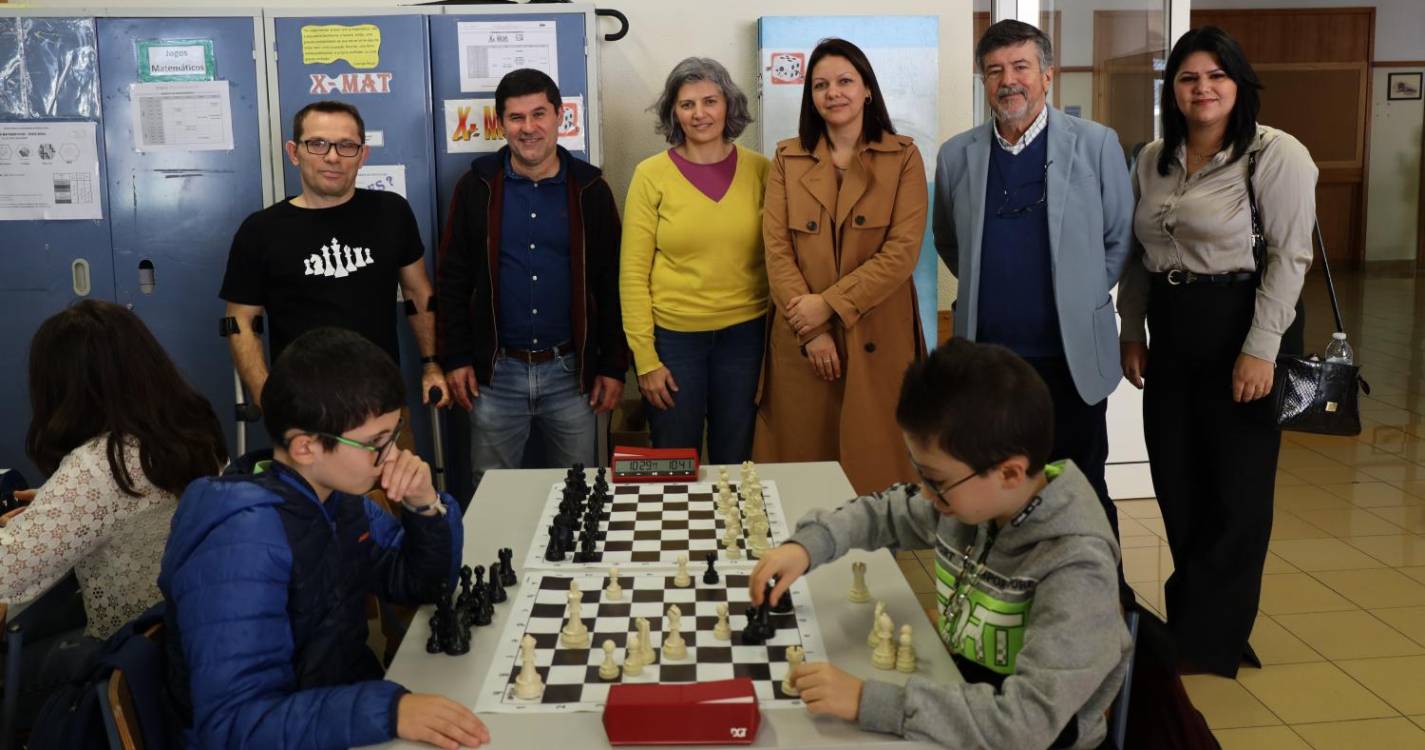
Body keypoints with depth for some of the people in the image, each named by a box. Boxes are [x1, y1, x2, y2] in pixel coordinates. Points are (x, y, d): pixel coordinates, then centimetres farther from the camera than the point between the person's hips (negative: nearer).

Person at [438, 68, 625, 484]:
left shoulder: (590, 189, 2)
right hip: (496, 372, 0)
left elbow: (611, 284, 3)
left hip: (571, 371, 0)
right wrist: (456, 359, -2)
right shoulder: (477, 187, 1)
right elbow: (453, 280, 4)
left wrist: (614, 366, 0)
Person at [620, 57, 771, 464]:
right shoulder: (652, 174, -4)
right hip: (673, 337, -1)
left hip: (745, 335, 2)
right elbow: (633, 272, -4)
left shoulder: (759, 170, 1)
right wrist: (645, 358, -8)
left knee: (736, 462, 14)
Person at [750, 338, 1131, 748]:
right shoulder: (973, 494, -10)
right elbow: (890, 511, 8)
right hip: (962, 679, 6)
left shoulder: (1074, 570, -28)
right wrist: (808, 544, -9)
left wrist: (867, 701, -37)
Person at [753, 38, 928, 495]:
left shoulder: (903, 157, 2)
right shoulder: (787, 159, 7)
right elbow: (776, 249, -1)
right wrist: (811, 331, -11)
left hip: (876, 341, -1)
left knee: (873, 466, 4)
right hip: (800, 340, 2)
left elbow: (903, 252, -7)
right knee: (801, 461, 7)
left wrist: (830, 304, -14)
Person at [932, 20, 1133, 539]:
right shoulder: (956, 155, 4)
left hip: (1072, 357, -2)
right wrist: (986, 290, 10)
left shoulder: (1096, 145, -2)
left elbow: (1121, 238, 5)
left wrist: (1082, 298, 3)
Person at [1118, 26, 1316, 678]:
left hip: (1238, 334, -5)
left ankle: (1208, 641, 18)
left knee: (1237, 494, 4)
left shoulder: (1276, 154, -8)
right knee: (1177, 489, 11)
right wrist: (1131, 332, 8)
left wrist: (1261, 349, -18)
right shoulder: (1153, 160, 9)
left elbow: (1289, 255, -12)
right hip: (1171, 338, 6)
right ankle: (1195, 616, 29)